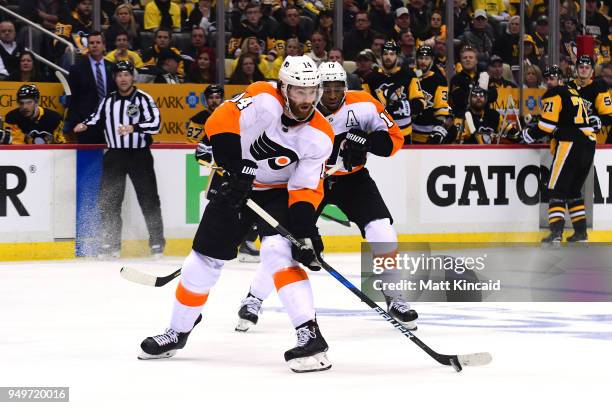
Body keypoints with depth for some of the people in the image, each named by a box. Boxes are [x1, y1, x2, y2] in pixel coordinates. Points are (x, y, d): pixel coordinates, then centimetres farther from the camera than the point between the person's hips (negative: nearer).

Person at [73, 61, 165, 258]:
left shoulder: (143, 99, -6)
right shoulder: (108, 101, 9)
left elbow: (155, 124, -16)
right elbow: (96, 117, 23)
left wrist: (133, 128, -31)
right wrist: (84, 125, 2)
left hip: (139, 155, -4)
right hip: (114, 155, 4)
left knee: (148, 199, -4)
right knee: (108, 200, 1)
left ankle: (157, 242, 6)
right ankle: (111, 244, 10)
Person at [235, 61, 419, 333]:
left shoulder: (363, 105, -16)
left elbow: (395, 137, -10)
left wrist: (366, 141, -29)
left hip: (352, 178, 1)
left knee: (382, 233, -14)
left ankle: (394, 299, 5)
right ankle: (253, 300, 3)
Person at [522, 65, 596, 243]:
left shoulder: (554, 95, -2)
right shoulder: (574, 94, 25)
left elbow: (548, 125, -9)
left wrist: (528, 134, 4)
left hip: (570, 145, -8)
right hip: (589, 144, 8)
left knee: (557, 189, -8)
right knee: (574, 190, 17)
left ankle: (556, 232, -19)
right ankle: (581, 232, 14)